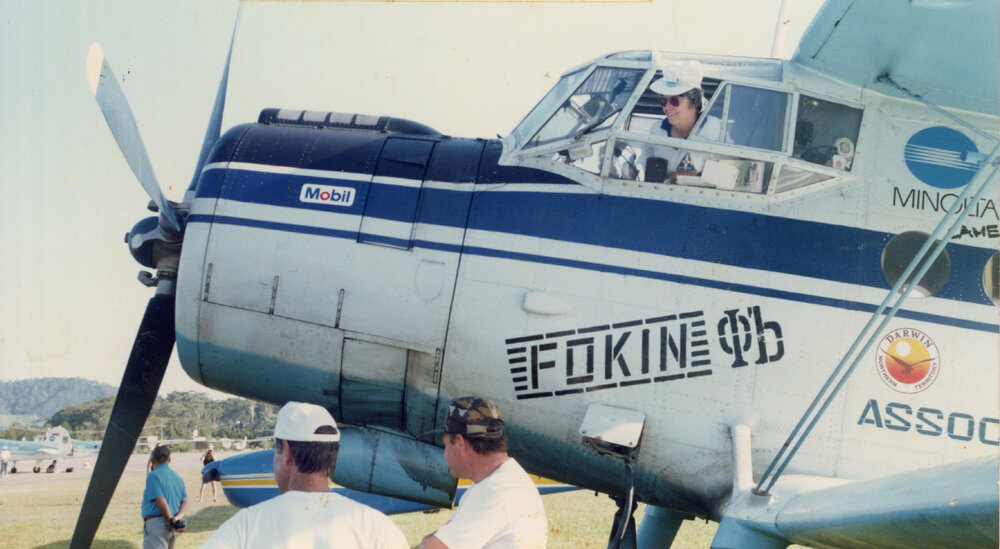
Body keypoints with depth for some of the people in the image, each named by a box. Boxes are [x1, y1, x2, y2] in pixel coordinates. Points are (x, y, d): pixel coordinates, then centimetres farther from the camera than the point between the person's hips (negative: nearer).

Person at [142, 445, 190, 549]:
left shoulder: (153, 476, -8)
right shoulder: (178, 477, 16)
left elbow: (161, 501, -17)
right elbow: (185, 502, 5)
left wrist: (171, 520, -9)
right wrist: (177, 518, -7)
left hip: (156, 524, -8)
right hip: (172, 529, 8)